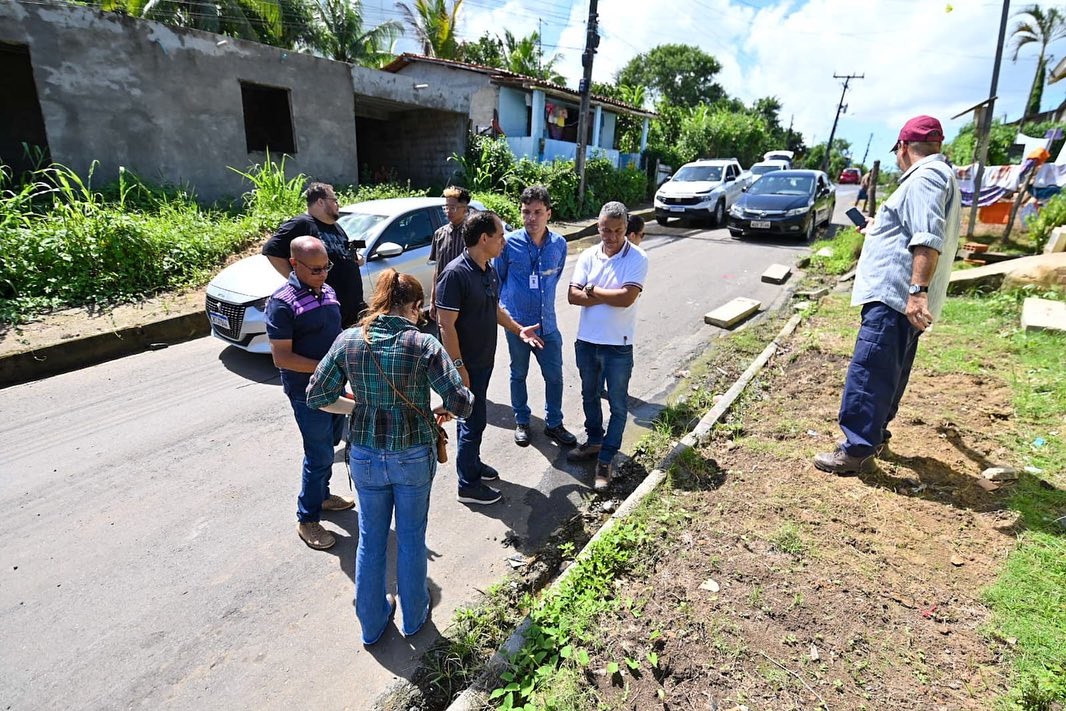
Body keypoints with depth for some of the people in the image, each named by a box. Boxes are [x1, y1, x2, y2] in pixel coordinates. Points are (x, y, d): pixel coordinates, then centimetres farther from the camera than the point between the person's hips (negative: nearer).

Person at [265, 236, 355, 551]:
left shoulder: (327, 291, 5)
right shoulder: (282, 303, -18)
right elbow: (281, 357, -20)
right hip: (307, 392, -8)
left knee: (329, 444, 21)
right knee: (320, 454, 0)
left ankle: (322, 495, 42)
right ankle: (307, 519, 18)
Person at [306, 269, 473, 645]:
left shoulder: (348, 341, -8)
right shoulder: (424, 345, -17)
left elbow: (315, 396, -1)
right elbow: (461, 402, -19)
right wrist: (444, 410, 3)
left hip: (365, 457, 3)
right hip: (414, 457, -2)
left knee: (371, 539, 21)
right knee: (411, 538, 19)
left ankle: (372, 622, 40)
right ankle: (413, 616, 40)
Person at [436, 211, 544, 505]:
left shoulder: (490, 270, 5)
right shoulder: (455, 274, -22)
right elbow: (446, 325, -23)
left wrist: (518, 329, 12)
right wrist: (458, 367, -23)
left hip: (484, 359, 8)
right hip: (467, 364, -8)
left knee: (472, 417, 22)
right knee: (473, 420, 2)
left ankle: (472, 462, 41)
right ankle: (469, 485, 17)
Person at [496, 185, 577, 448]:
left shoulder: (559, 244, -3)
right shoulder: (509, 243, -12)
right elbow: (496, 279, 2)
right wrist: (504, 306, 10)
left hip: (547, 322, 2)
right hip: (517, 322, -2)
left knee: (555, 376, 9)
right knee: (518, 374, 14)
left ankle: (554, 424, 29)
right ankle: (521, 422, 34)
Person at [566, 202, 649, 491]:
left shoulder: (638, 259, -11)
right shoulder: (588, 256, 0)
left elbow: (627, 298, -23)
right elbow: (572, 296, -9)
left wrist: (593, 290, -12)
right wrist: (611, 297, -17)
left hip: (618, 345, -4)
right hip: (586, 341, 5)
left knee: (618, 404, 5)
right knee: (589, 396, 20)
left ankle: (605, 460, 17)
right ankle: (594, 441, 41)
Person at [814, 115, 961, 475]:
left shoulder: (925, 177, -10)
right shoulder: (939, 176, 25)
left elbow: (928, 240, -23)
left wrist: (917, 290, -30)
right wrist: (877, 230, 53)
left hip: (894, 297, -11)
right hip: (901, 296, 11)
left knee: (868, 373, -13)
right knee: (886, 373, 17)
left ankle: (857, 450, -11)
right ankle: (874, 432, 28)